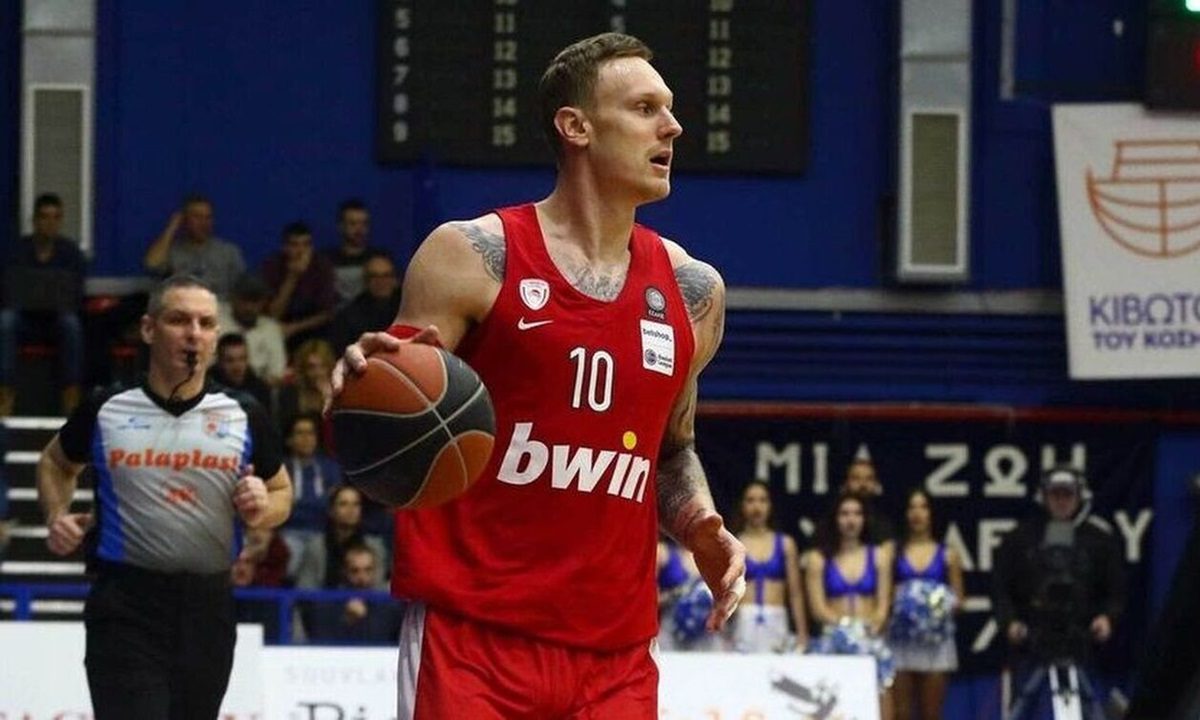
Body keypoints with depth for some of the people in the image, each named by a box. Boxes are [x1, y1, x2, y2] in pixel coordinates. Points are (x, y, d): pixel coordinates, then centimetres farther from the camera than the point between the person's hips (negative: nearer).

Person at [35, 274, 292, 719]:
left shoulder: (244, 418, 3)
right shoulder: (106, 411, 1)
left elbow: (281, 491, 16)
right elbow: (56, 462, 20)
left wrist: (262, 510, -7)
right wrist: (57, 516, 1)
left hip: (208, 604, 3)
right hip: (125, 603, -3)